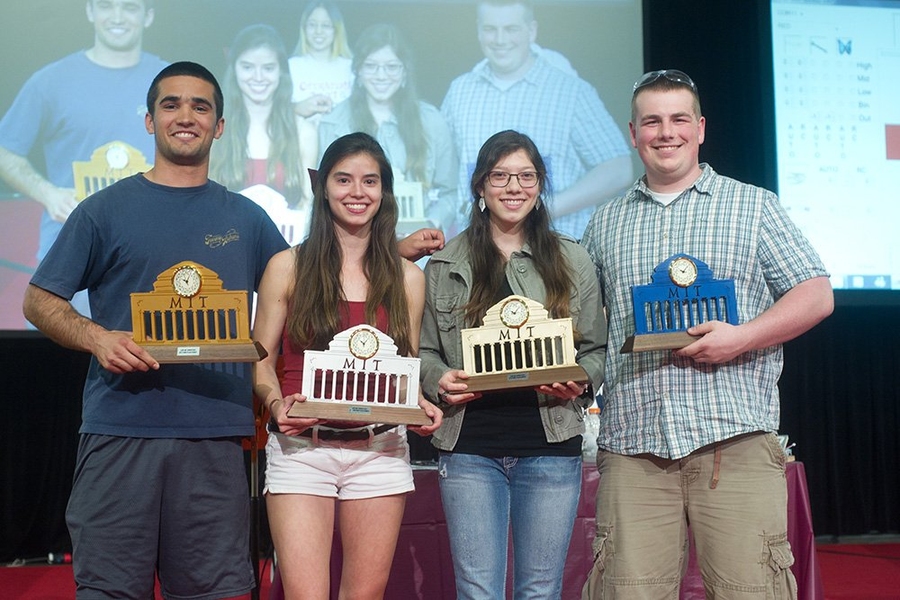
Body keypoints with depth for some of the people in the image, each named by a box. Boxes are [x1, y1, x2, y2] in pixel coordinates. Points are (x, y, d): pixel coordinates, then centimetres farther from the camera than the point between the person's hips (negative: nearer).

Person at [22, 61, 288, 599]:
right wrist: (97, 337, -11)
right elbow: (40, 301, 6)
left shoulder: (245, 218, 14)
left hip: (216, 436, 2)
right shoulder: (106, 209, 7)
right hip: (121, 430, -1)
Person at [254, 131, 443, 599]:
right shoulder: (288, 267, 4)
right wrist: (276, 400, -14)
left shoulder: (407, 278, 11)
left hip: (381, 450, 2)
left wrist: (422, 406, -4)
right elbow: (261, 360, 5)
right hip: (301, 447, -2)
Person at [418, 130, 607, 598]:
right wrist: (440, 380, -10)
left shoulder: (573, 262, 9)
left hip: (551, 447, 1)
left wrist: (578, 382, -9)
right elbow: (423, 351, 10)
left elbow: (597, 349, 10)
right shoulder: (445, 265, 8)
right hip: (470, 447, 0)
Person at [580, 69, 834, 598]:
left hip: (735, 438, -2)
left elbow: (817, 295, 5)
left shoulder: (754, 207, 12)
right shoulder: (605, 224, 20)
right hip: (631, 444, 2)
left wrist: (743, 337, -10)